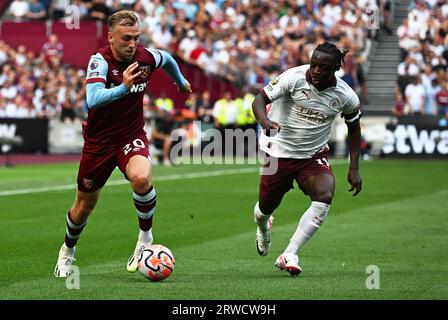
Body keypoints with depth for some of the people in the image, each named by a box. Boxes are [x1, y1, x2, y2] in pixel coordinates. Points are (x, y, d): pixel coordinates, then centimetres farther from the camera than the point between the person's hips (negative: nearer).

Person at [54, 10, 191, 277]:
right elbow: (93, 98, -40)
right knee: (84, 205, 12)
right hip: (99, 140, -1)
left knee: (141, 178, -32)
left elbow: (168, 59, 16)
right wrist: (123, 87, -56)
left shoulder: (146, 57, -10)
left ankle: (146, 238, -10)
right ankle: (68, 250, 42)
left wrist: (181, 81, 33)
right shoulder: (100, 60, -22)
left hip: (132, 136, 1)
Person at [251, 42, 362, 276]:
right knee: (265, 208, 8)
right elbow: (260, 99, -19)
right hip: (280, 151, -1)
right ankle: (263, 227, 51)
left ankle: (289, 255, -25)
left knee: (325, 196, -28)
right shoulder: (293, 78, -19)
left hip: (314, 155, 1)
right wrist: (265, 121, -43)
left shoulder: (346, 97, -11)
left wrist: (354, 169, 3)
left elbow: (354, 127, 6)